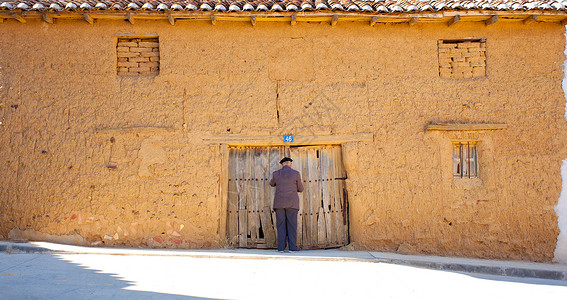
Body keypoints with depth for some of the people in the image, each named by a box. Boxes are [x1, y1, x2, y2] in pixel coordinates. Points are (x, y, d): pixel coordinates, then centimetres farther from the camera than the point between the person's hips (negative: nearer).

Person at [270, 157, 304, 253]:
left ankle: (281, 247, -2)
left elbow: (272, 183, 24)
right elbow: (300, 189, 8)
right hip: (292, 203, -1)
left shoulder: (276, 174, 3)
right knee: (292, 226, 1)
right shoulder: (296, 173, -1)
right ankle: (292, 247, -5)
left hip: (279, 203, 1)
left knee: (281, 226, 3)